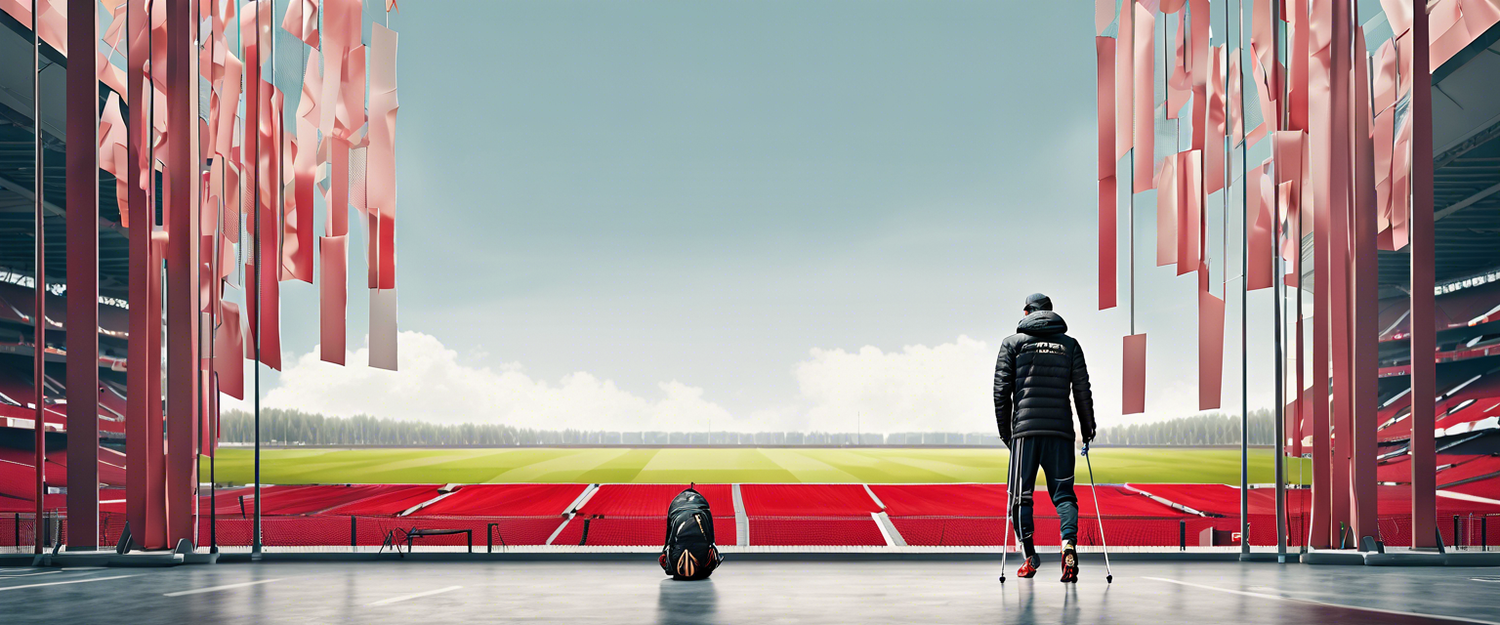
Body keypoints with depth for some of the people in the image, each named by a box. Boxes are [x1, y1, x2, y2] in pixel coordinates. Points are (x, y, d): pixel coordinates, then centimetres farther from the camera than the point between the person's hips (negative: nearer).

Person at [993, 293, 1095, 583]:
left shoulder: (1013, 342, 8)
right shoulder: (1070, 344, 12)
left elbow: (1001, 390, 3)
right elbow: (1082, 390, 8)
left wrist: (1004, 430, 8)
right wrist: (1088, 428, 17)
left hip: (1025, 428, -1)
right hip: (1061, 429, 1)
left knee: (1021, 494, 8)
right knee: (1063, 493, 4)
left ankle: (1030, 557, 2)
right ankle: (1069, 542, -21)